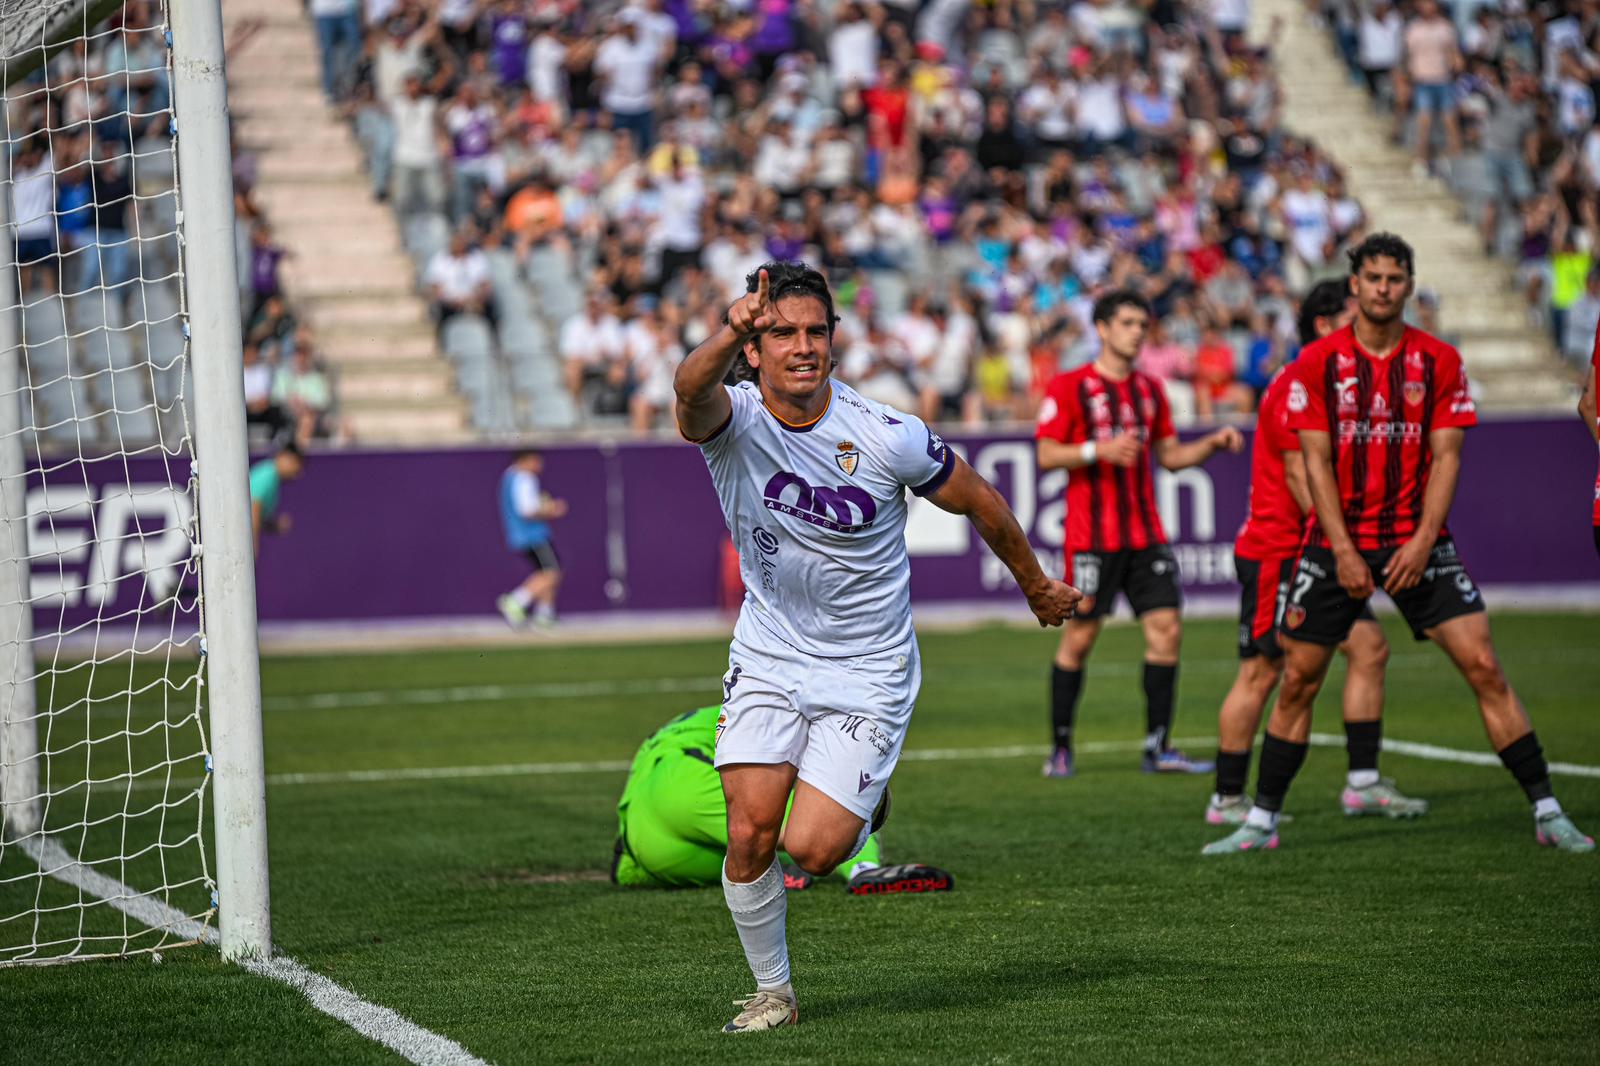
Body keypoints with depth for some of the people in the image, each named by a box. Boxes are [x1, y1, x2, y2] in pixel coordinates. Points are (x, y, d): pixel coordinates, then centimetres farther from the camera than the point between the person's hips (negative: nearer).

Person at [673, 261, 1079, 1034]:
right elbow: (691, 393, -41)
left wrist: (1038, 588, 14)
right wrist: (729, 337, -64)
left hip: (867, 672, -2)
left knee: (810, 849, -14)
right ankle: (773, 993, 14)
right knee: (749, 835, -10)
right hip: (768, 658, 2)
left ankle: (866, 805, 23)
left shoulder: (888, 437, -17)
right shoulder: (731, 420, -15)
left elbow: (980, 503, 1)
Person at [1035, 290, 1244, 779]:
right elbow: (1047, 455, -7)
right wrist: (1100, 450, -21)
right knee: (1079, 637, -2)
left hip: (1145, 533, 5)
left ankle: (1158, 747, 2)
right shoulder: (1068, 387, -4)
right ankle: (1060, 747, 10)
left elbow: (1170, 455, 19)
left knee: (1166, 628, -3)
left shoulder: (1150, 389, 14)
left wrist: (1213, 443, 3)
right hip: (1091, 535, -5)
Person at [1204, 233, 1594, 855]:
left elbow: (1445, 457, -1)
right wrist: (1343, 550, -11)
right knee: (1297, 680, 2)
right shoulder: (1318, 362, -2)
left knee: (1483, 667, -8)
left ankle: (1547, 811, -2)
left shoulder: (1440, 361, 0)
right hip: (1337, 541, 0)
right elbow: (1316, 461, -3)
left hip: (1416, 541, 0)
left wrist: (1422, 541, -13)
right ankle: (1261, 821, 14)